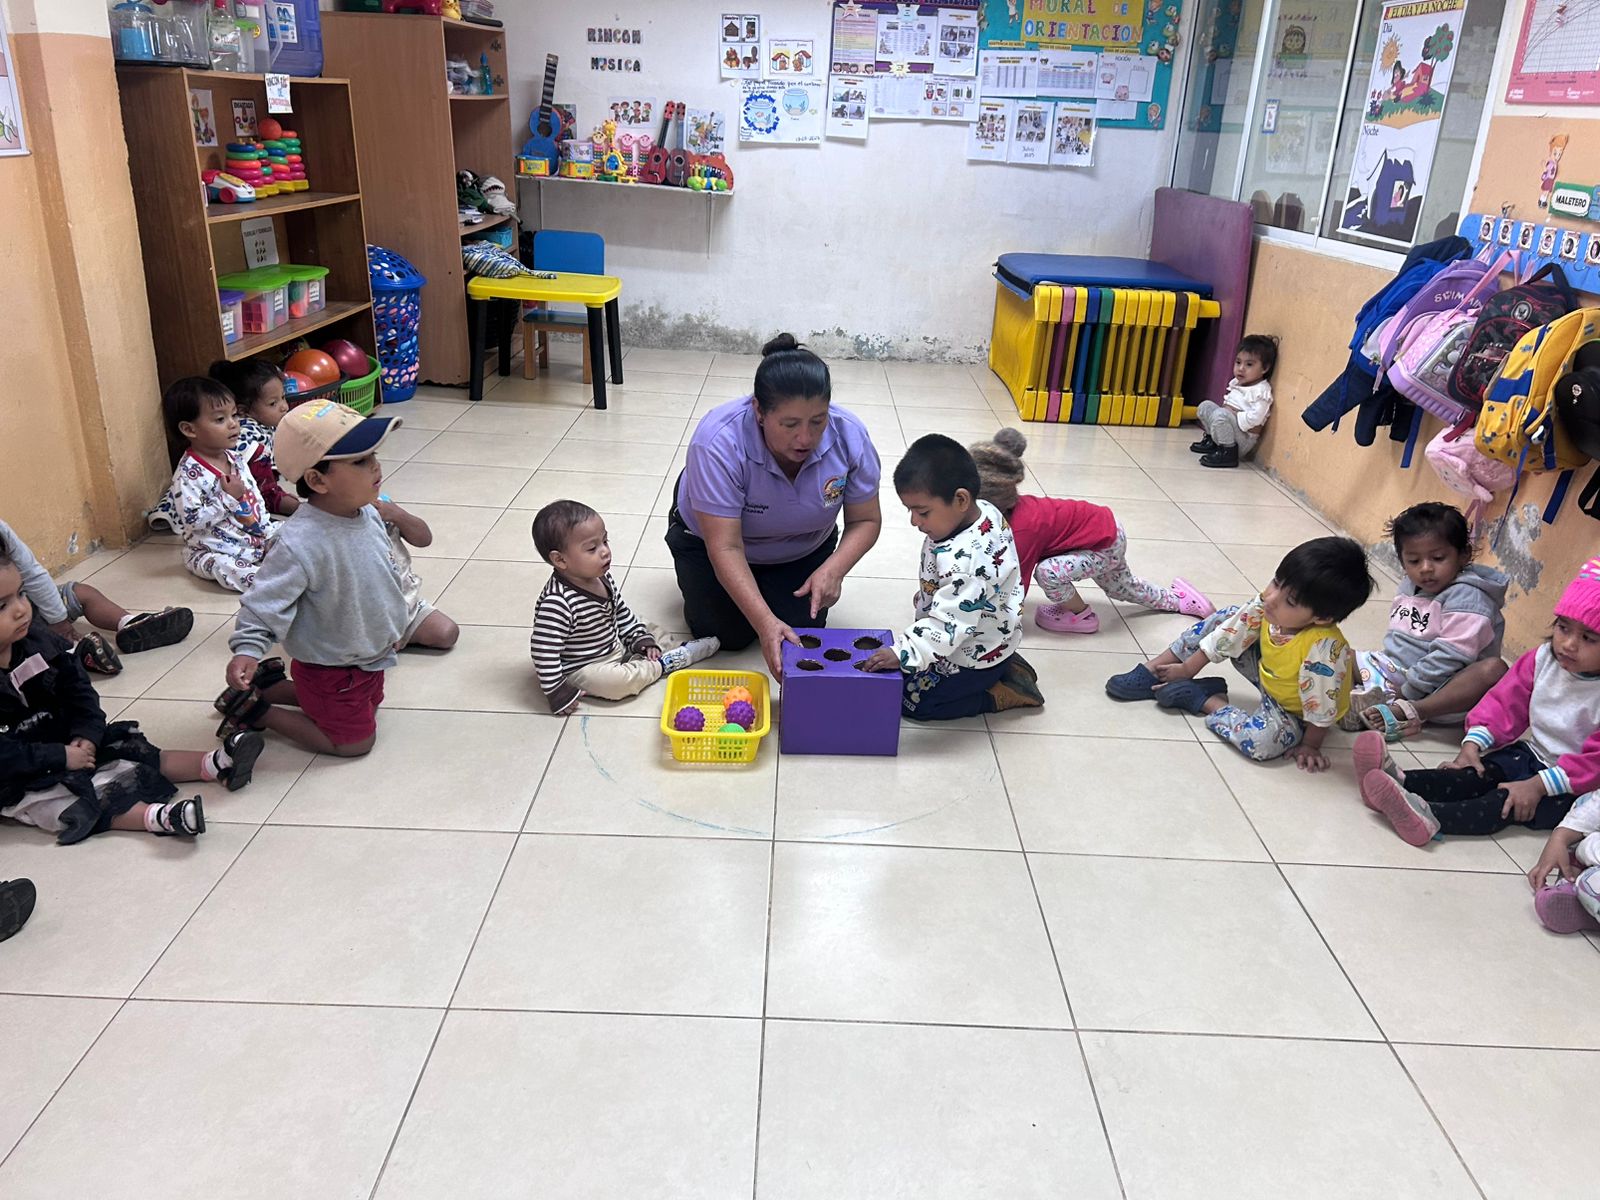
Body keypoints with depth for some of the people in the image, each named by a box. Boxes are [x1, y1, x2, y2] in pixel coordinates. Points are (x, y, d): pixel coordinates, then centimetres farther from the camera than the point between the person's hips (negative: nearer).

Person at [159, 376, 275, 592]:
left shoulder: (235, 458, 5)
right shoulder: (188, 474, -19)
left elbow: (256, 497, 14)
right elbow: (193, 519, -24)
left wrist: (268, 532, 7)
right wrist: (228, 498, -25)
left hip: (254, 540, 9)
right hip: (212, 552, -9)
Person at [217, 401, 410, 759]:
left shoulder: (368, 515, -8)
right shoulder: (300, 543, -34)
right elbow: (264, 602, -27)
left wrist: (393, 626, 20)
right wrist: (246, 651, -39)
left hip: (370, 658, 8)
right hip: (330, 670, -8)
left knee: (370, 706, 29)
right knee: (354, 740, 7)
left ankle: (272, 684, 35)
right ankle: (254, 708, 18)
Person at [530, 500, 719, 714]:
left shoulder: (602, 578, -5)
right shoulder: (557, 604, -34)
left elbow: (622, 613, 12)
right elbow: (543, 651, -29)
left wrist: (643, 640, 4)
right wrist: (557, 693, -25)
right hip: (583, 668, -9)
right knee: (621, 682, -28)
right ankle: (664, 663, -7)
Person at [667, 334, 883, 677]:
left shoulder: (849, 435, -29)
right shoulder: (718, 442, -39)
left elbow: (866, 520, -16)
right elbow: (725, 548, -39)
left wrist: (833, 570, -35)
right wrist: (765, 624, -48)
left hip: (802, 549, 3)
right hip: (712, 537, -2)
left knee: (802, 631, -7)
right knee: (728, 635, -8)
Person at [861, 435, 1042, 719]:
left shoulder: (965, 558, -38)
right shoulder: (986, 512, -8)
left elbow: (951, 622, -39)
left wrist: (903, 653, -42)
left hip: (975, 656, -10)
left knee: (909, 698, 0)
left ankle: (1004, 694, 4)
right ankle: (1005, 669, 16)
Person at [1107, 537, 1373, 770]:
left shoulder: (1325, 649, -43)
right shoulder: (1266, 605, -25)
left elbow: (1322, 709, -30)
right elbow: (1230, 636, -11)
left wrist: (1310, 744, -18)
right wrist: (1187, 669, -3)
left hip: (1292, 710, -6)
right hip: (1267, 673, 6)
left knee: (1266, 740, -35)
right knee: (1228, 620, -6)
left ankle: (1205, 700, -10)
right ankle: (1151, 672, 4)